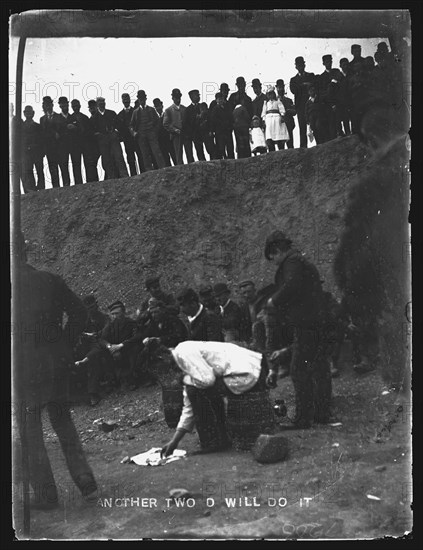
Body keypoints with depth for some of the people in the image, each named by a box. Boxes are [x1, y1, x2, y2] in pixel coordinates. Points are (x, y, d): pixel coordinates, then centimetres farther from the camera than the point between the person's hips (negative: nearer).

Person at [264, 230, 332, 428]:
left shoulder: (292, 261, -8)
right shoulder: (302, 261, 24)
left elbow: (291, 287, -25)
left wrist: (274, 301, -8)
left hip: (305, 324, -11)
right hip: (317, 322, 11)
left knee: (300, 371, -8)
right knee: (320, 369, 14)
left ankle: (302, 419, -6)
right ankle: (322, 414, 23)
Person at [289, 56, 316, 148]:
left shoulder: (311, 76, 20)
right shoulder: (293, 80, 19)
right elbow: (293, 90, 1)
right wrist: (304, 85, -6)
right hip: (301, 105, 0)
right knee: (302, 128, -8)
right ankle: (303, 147, -10)